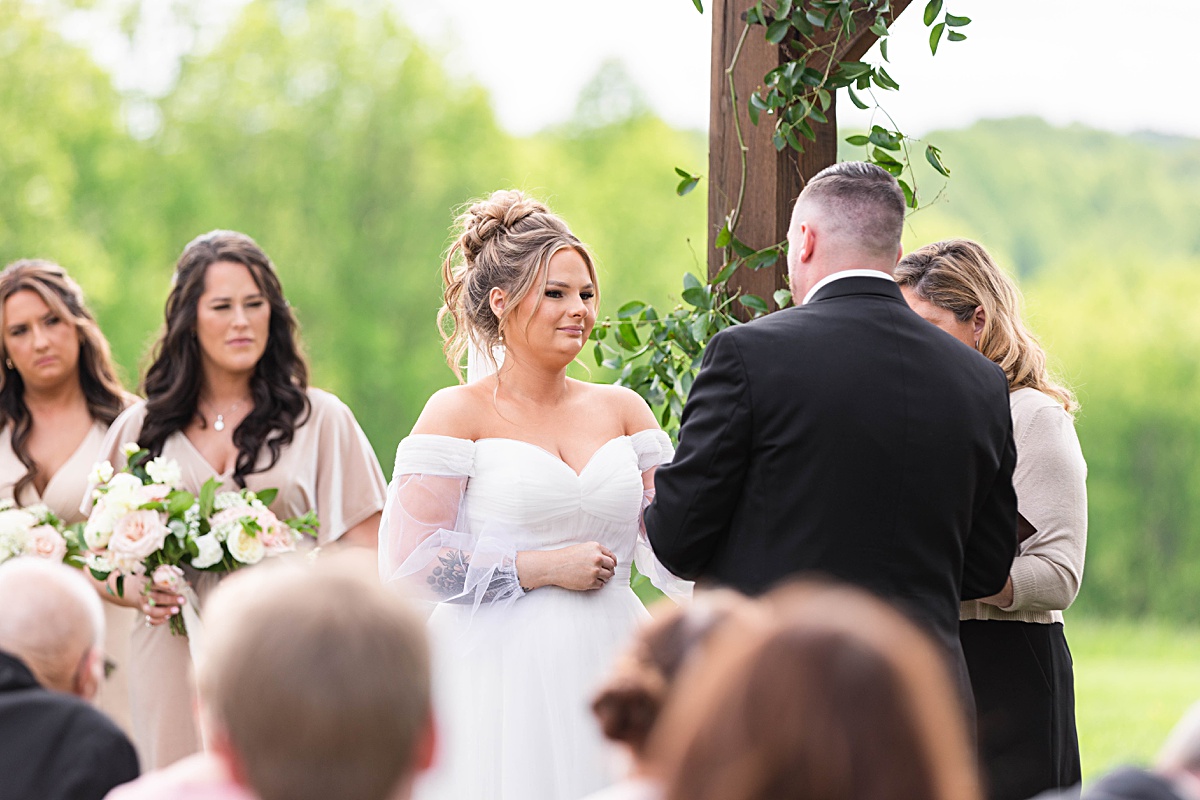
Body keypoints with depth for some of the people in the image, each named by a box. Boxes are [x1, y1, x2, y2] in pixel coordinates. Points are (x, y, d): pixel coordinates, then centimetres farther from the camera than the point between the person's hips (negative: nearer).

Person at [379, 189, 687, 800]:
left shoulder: (622, 410, 12)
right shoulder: (458, 415, -2)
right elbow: (410, 561, -10)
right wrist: (544, 568, -11)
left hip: (609, 668, 4)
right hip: (503, 675, -4)